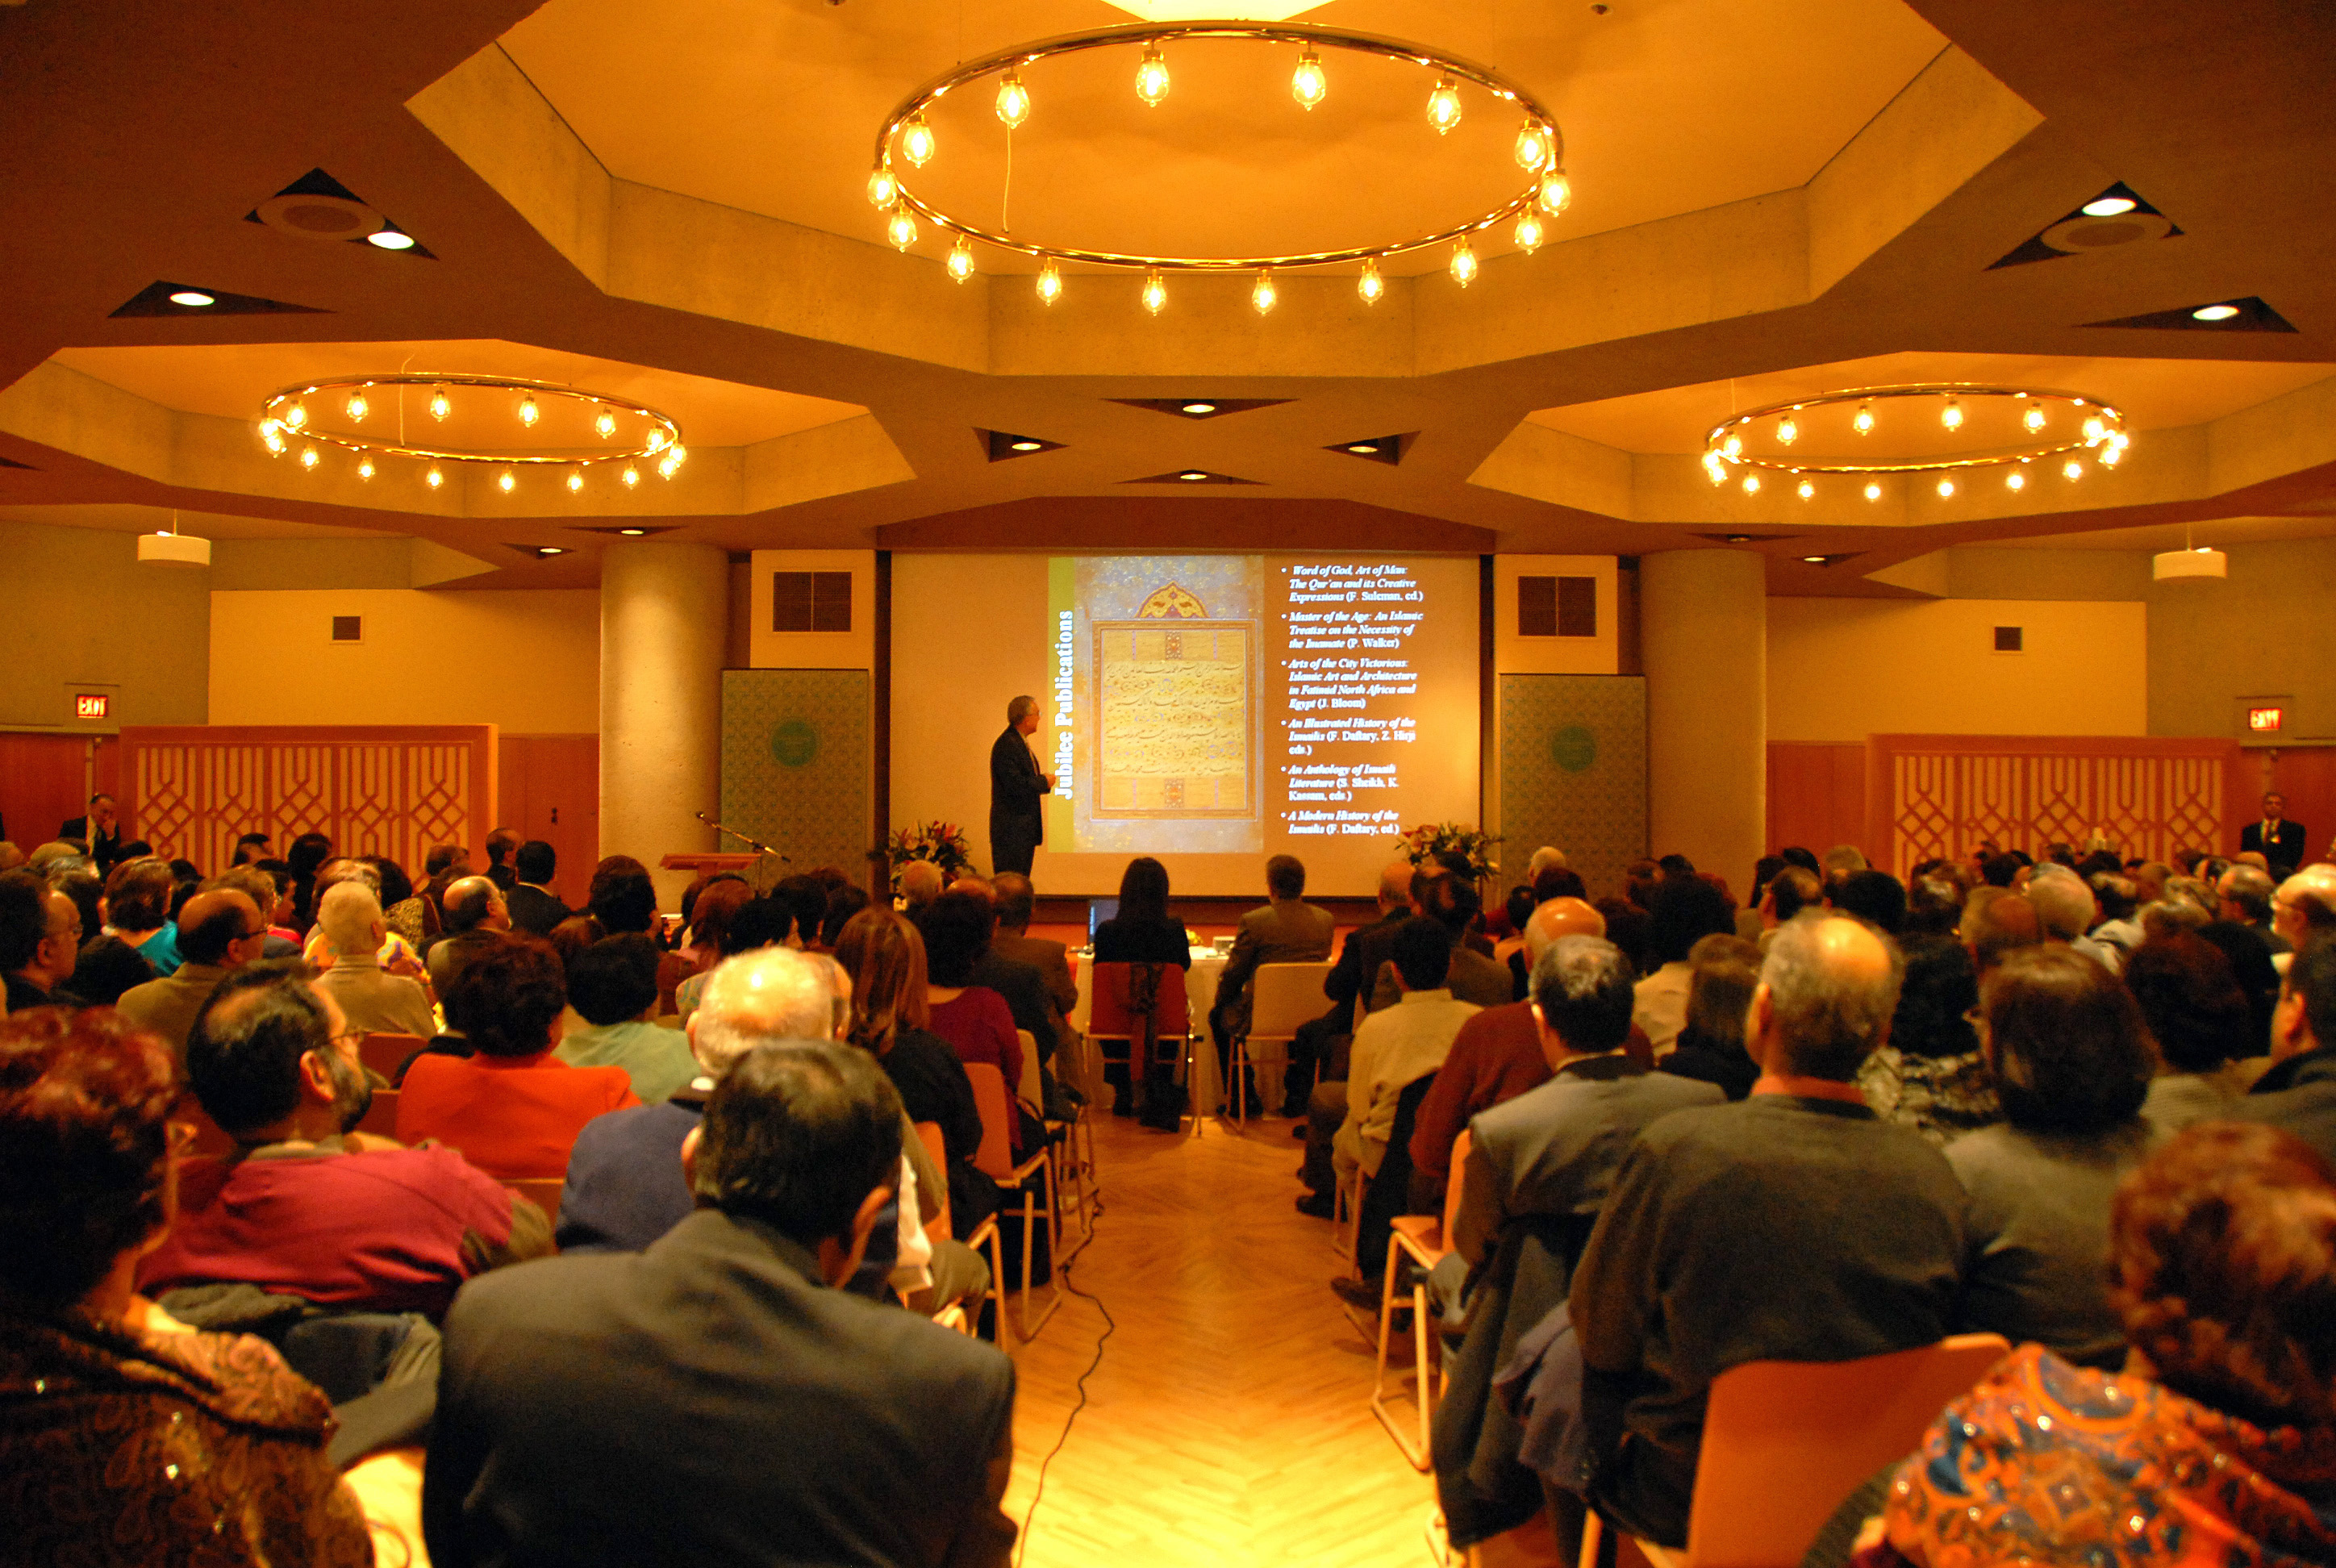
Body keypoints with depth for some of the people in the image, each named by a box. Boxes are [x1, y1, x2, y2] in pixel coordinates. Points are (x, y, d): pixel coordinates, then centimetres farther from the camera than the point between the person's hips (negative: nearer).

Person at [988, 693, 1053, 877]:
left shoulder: (1020, 743, 17)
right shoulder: (1006, 745, -16)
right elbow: (1015, 786, -24)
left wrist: (1043, 779, 2)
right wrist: (1045, 782, -10)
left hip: (1025, 830, 10)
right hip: (1011, 830, -10)